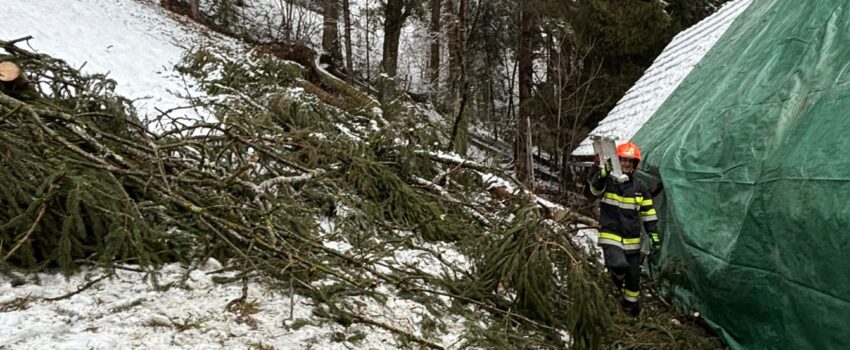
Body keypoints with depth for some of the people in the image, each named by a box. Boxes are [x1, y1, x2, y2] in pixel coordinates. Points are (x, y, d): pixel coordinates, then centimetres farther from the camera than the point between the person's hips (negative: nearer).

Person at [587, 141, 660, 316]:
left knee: (633, 275, 11)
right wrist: (604, 172, -47)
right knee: (619, 265, -27)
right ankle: (618, 276, 11)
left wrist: (654, 234, 4)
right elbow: (595, 187, -29)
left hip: (632, 239, 4)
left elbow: (648, 213, 11)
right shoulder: (607, 181, -6)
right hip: (611, 235, -4)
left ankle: (631, 302, 38)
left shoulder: (640, 187, 5)